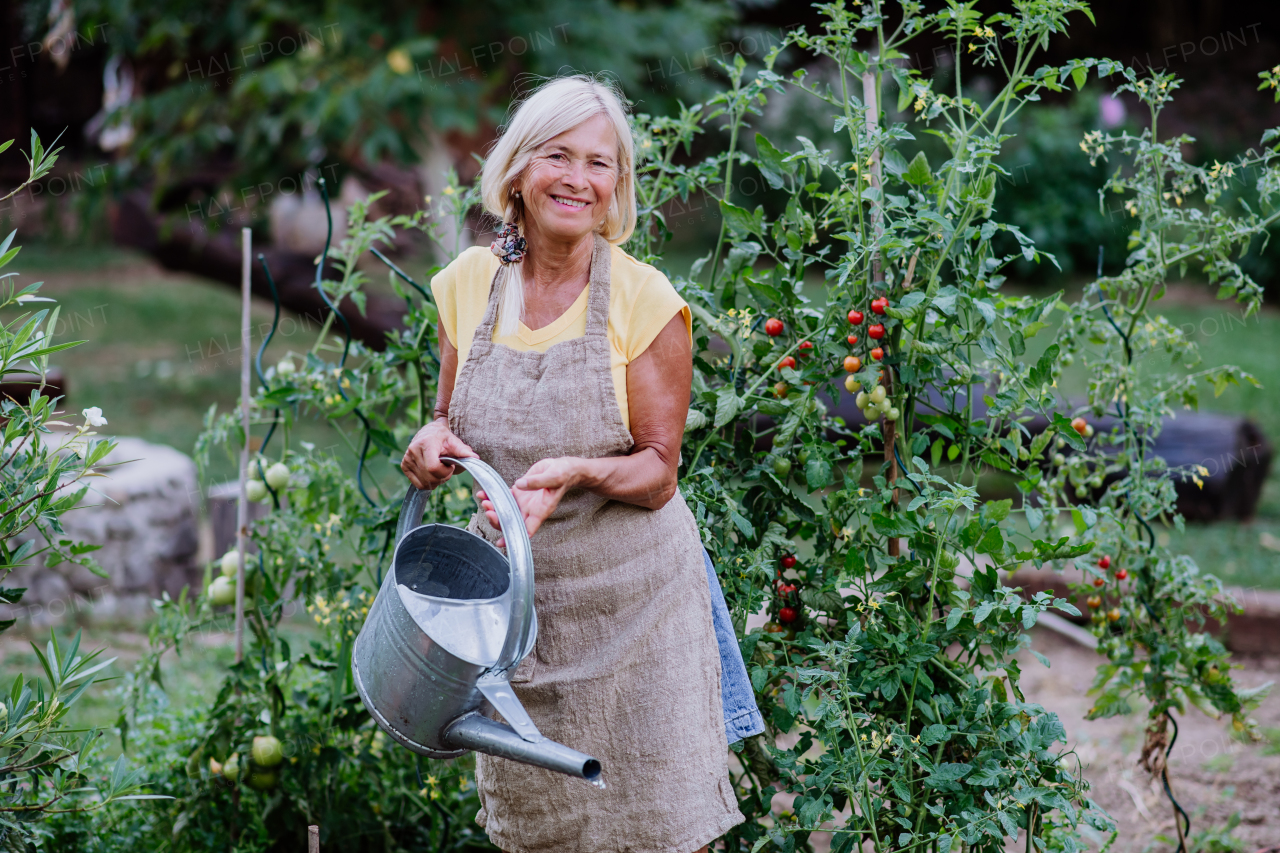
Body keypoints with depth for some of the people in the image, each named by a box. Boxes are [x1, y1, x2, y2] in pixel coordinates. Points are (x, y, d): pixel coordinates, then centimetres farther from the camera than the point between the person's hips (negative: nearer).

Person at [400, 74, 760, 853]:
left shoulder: (643, 299, -11)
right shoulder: (468, 282, 0)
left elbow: (657, 474, -9)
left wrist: (576, 473, -28)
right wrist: (435, 439, -11)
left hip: (632, 600, -3)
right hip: (511, 598, 3)